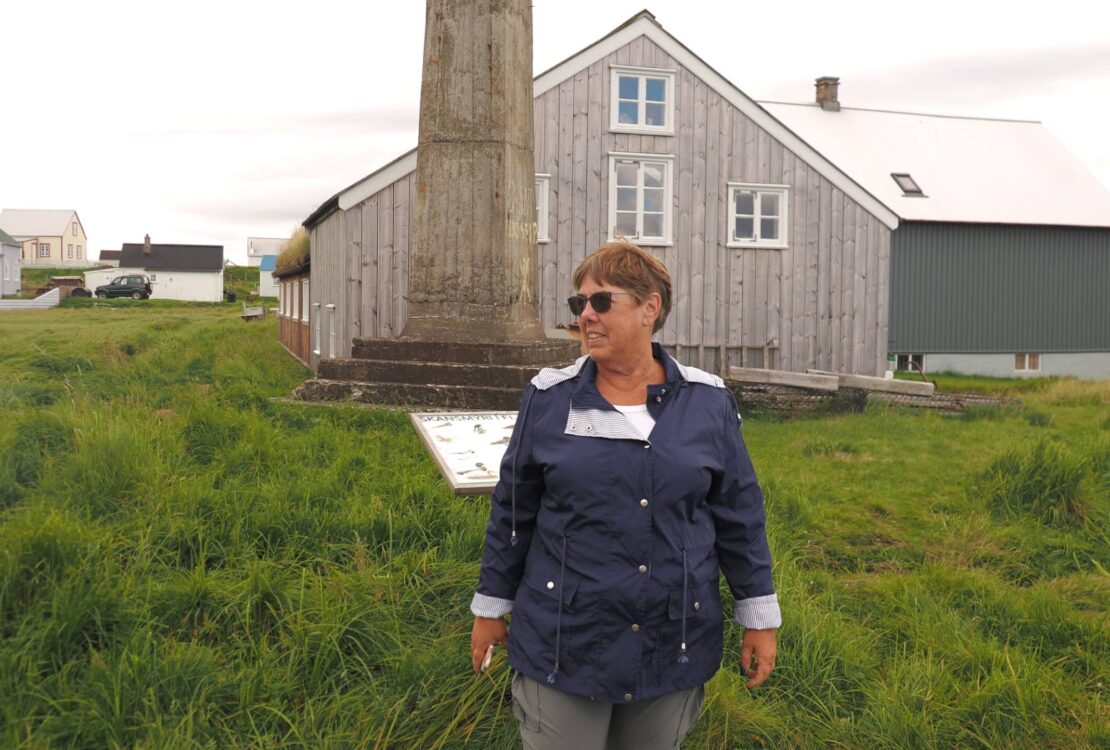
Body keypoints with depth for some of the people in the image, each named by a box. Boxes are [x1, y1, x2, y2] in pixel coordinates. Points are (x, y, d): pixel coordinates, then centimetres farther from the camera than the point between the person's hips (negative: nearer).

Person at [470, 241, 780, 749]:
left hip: (673, 646, 1)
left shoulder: (706, 402, -2)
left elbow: (739, 515, 3)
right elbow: (512, 512, 3)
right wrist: (491, 606, 7)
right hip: (562, 644, -1)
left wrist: (758, 617, 4)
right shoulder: (549, 399, -3)